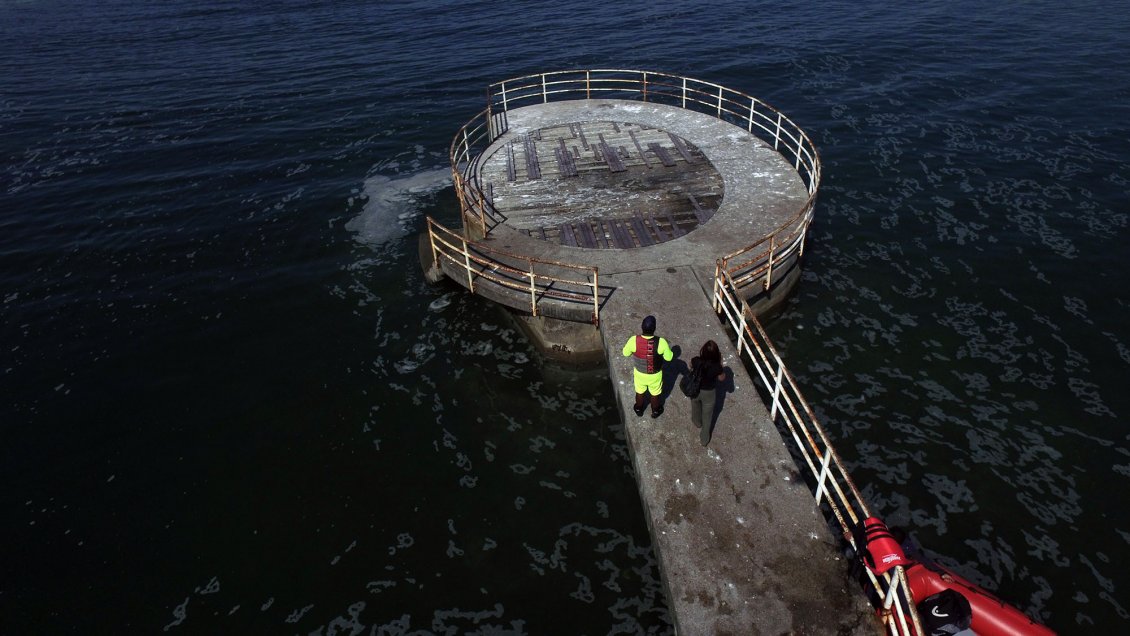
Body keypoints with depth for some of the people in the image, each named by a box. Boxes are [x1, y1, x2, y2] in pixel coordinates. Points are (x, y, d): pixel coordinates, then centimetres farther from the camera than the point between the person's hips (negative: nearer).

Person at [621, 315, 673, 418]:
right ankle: (655, 411, 53)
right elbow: (669, 357, -16)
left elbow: (625, 353, -11)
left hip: (639, 373, 1)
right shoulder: (661, 342, -33)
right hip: (655, 375, -1)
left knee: (640, 392, 31)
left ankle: (639, 409, 55)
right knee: (655, 393, 29)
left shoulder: (634, 340, -31)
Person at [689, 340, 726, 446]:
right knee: (707, 416, 23)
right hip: (709, 393, -2)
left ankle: (697, 423, 64)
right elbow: (722, 378, -11)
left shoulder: (695, 361, -28)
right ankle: (704, 439, 41)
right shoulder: (716, 366, -33)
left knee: (695, 408, 35)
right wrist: (720, 363, -11)